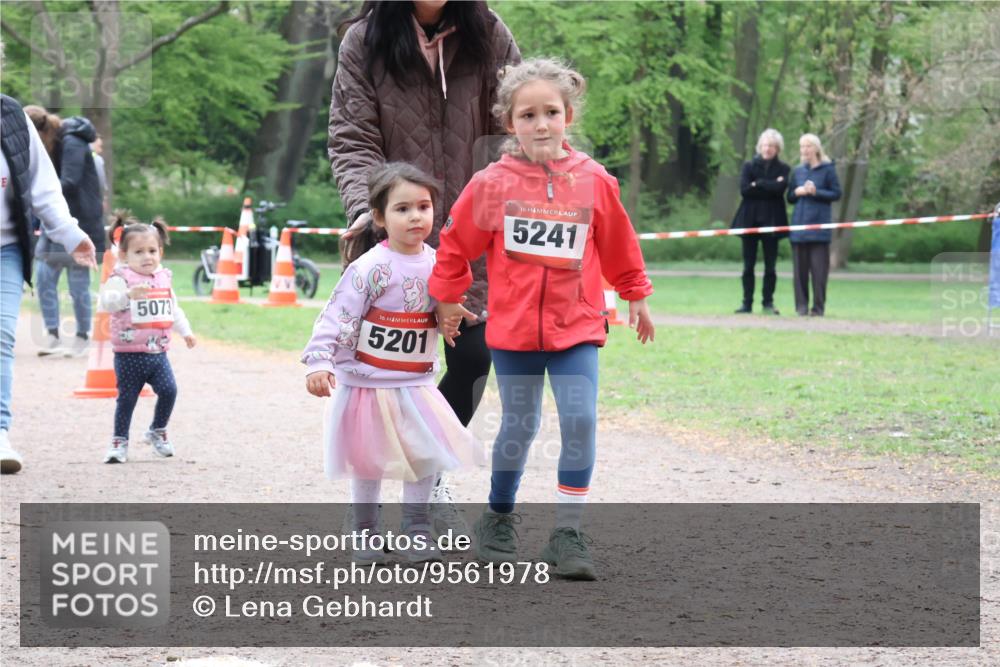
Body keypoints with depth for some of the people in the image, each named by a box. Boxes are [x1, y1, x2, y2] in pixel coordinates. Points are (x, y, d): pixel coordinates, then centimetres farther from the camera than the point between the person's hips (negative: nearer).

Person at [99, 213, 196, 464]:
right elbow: (107, 301, -30)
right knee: (127, 397, 0)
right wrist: (129, 294, -46)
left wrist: (185, 331, 20)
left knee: (168, 390, -5)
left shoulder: (164, 278, 10)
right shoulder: (121, 279, -11)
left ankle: (157, 431, 18)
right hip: (129, 353, -5)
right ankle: (119, 441, 14)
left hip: (157, 351, 5)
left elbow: (174, 309, 24)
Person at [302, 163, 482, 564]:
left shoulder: (436, 263, 1)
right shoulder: (370, 267, -17)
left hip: (416, 383, 5)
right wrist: (319, 361, -29)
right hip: (367, 381, -5)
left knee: (428, 455, 1)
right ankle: (364, 532, 18)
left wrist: (453, 316, 4)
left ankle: (416, 529, 16)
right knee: (369, 460, 4)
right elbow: (337, 317, -21)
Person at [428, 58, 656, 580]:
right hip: (512, 326, 0)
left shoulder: (594, 182, -1)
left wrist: (636, 297, 20)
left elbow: (619, 245, 12)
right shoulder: (492, 184, -5)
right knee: (519, 426, 7)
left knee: (581, 421, -11)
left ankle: (568, 533, -3)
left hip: (577, 326, 1)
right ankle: (498, 518, 29)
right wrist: (447, 298, 13)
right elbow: (456, 243, 7)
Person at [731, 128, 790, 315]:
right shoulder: (749, 166, 9)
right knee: (748, 266, 2)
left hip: (771, 220, -1)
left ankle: (768, 303, 5)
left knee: (770, 266, 0)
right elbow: (744, 189, -6)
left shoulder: (782, 169, 6)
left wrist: (758, 184, -8)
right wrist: (769, 186, -8)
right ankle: (747, 303, 6)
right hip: (750, 219, 1)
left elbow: (780, 188, -12)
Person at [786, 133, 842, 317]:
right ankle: (801, 306, 6)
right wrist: (797, 192, -4)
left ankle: (818, 307, -1)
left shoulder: (827, 169, 1)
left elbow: (836, 194, -2)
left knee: (819, 267, -5)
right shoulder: (797, 171, 14)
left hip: (819, 224, -4)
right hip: (799, 223, 4)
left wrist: (816, 192, -13)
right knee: (800, 268, 2)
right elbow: (790, 198, 17)